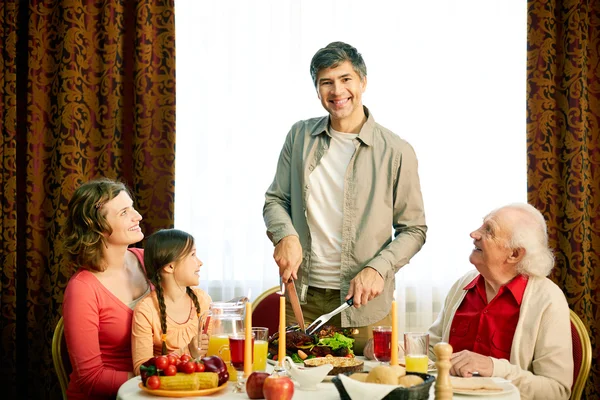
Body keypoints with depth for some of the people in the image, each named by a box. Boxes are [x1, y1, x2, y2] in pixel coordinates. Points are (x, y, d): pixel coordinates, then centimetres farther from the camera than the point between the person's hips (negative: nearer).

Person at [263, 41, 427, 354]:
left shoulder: (396, 152, -5)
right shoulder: (300, 136, 5)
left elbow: (413, 229, 0)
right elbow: (275, 200, 10)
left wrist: (378, 269, -16)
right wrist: (285, 235, -11)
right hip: (302, 297, 2)